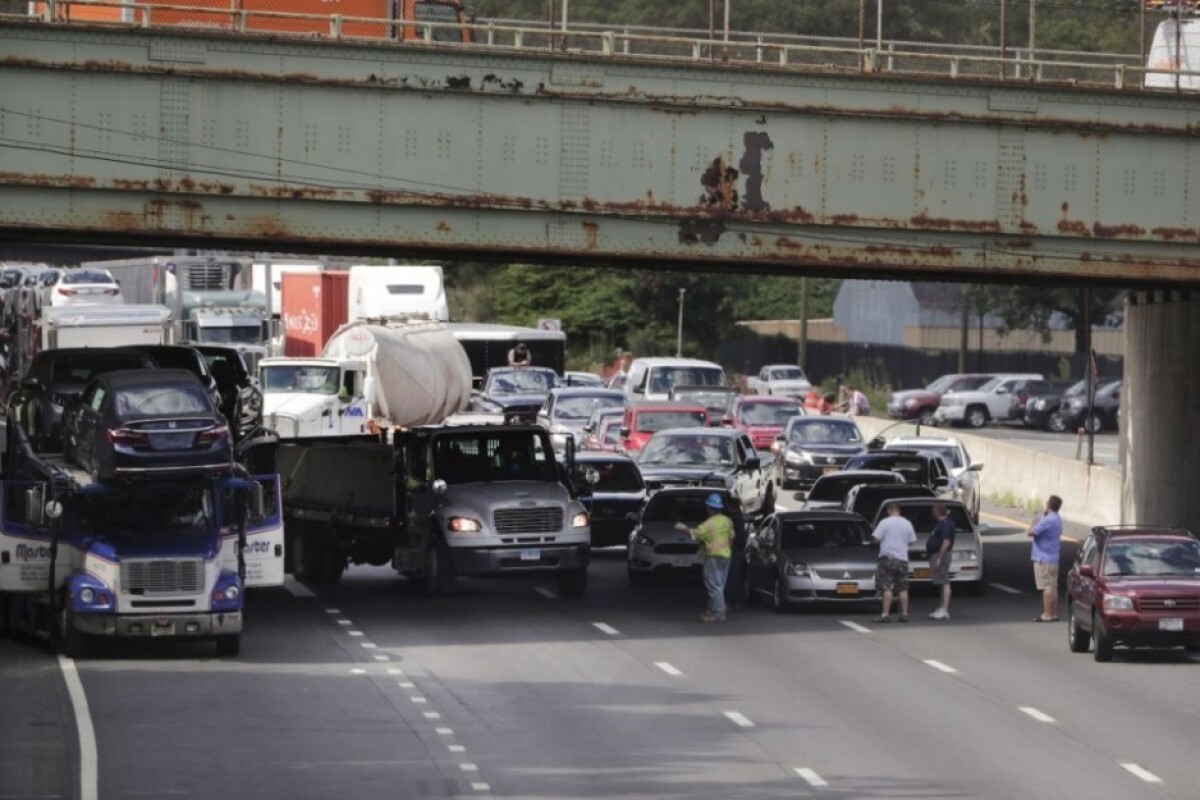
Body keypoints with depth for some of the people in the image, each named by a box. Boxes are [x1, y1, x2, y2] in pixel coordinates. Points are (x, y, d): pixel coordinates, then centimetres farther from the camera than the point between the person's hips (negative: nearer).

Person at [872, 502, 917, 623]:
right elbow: (911, 540, 12)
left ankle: (885, 614, -12)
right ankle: (904, 614, 7)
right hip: (902, 558, 4)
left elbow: (876, 538, -11)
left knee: (887, 588, -7)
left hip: (888, 558, -4)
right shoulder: (907, 523, 6)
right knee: (903, 589, 8)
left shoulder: (885, 522, -8)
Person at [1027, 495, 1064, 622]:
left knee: (1047, 587, -8)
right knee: (1053, 587, 11)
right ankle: (1054, 613, 14)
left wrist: (1034, 521, 0)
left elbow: (1030, 533, -18)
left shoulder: (1047, 521, -19)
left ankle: (1047, 615, -9)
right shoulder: (1057, 520, 13)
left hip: (1043, 559, -10)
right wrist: (1038, 520, 13)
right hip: (1053, 558, 10)